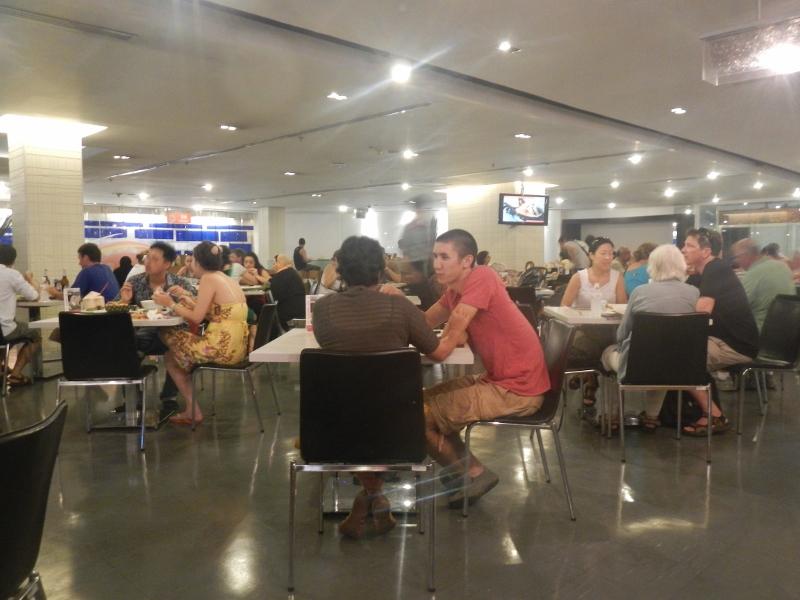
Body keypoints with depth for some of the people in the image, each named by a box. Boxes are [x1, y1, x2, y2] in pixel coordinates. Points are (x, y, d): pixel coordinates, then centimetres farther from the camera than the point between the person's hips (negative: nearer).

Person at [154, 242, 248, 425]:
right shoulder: (228, 280, 15)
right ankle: (191, 408, 23)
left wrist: (170, 304, 1)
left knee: (168, 340, 14)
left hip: (222, 347, -9)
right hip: (236, 346, 9)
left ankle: (193, 410, 16)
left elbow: (196, 318, -11)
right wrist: (190, 302, 25)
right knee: (180, 345, 25)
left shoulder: (208, 279, -10)